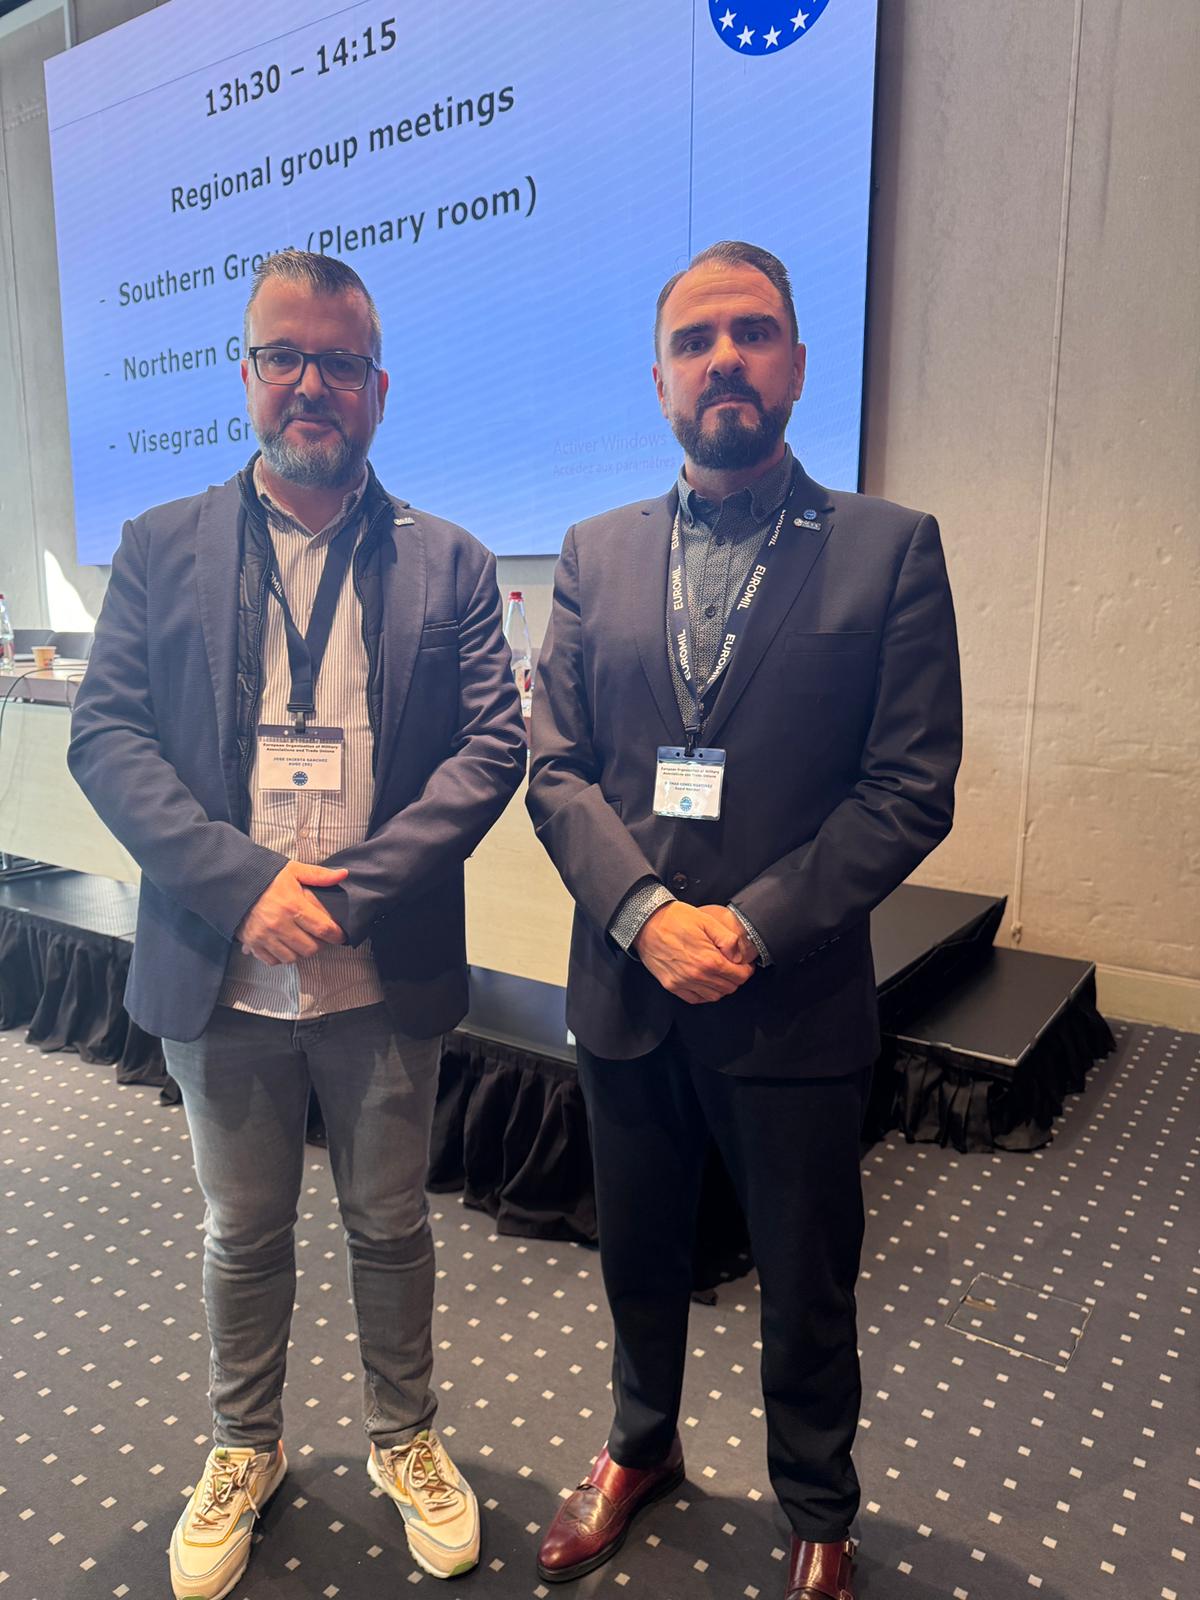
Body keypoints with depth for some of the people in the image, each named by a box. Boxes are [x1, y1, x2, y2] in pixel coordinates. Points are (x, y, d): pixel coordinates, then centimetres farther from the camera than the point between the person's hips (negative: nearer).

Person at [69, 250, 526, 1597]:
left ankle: (406, 1441, 42)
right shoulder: (161, 549, 3)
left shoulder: (447, 565, 0)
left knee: (390, 1224, 17)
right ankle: (243, 1451, 44)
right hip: (219, 976, 1)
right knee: (242, 1230, 19)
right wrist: (244, 883, -18)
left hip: (385, 977, 0)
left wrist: (346, 891, -17)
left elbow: (493, 743, -7)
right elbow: (105, 734, -4)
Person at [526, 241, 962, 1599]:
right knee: (638, 1254, 23)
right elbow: (555, 768, 0)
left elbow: (912, 788, -9)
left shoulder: (890, 549, -5)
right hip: (626, 989, 3)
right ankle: (641, 1447, 52)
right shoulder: (596, 554, 4)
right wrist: (646, 912, -15)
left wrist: (752, 926, -17)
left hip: (794, 1003, -2)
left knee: (807, 1285, 17)